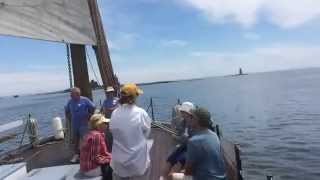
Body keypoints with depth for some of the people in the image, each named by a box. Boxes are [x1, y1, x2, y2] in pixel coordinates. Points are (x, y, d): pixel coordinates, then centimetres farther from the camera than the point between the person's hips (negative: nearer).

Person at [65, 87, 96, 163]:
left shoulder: (85, 100, -12)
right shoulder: (70, 101, 2)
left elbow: (93, 107, -9)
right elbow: (66, 110, 19)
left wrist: (88, 117, -6)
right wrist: (69, 118, 11)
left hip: (83, 124, -5)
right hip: (74, 124, 5)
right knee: (75, 140, 14)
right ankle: (76, 154, 30)